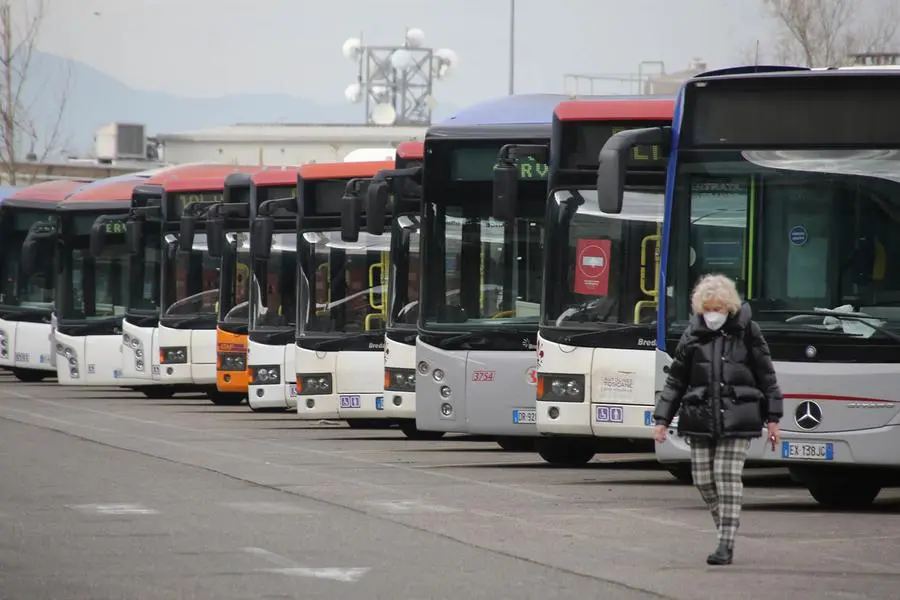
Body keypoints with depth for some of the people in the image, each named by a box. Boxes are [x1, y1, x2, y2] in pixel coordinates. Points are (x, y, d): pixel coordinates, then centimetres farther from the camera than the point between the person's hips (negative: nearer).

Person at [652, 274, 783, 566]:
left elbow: (766, 376, 5)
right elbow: (676, 380, 11)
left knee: (728, 477, -9)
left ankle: (727, 543, -7)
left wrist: (772, 418, 4)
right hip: (700, 419, 3)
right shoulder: (693, 335, 5)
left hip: (736, 419, -3)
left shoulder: (746, 331, 0)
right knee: (703, 479, 2)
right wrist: (662, 419, 8)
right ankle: (725, 527, 24)